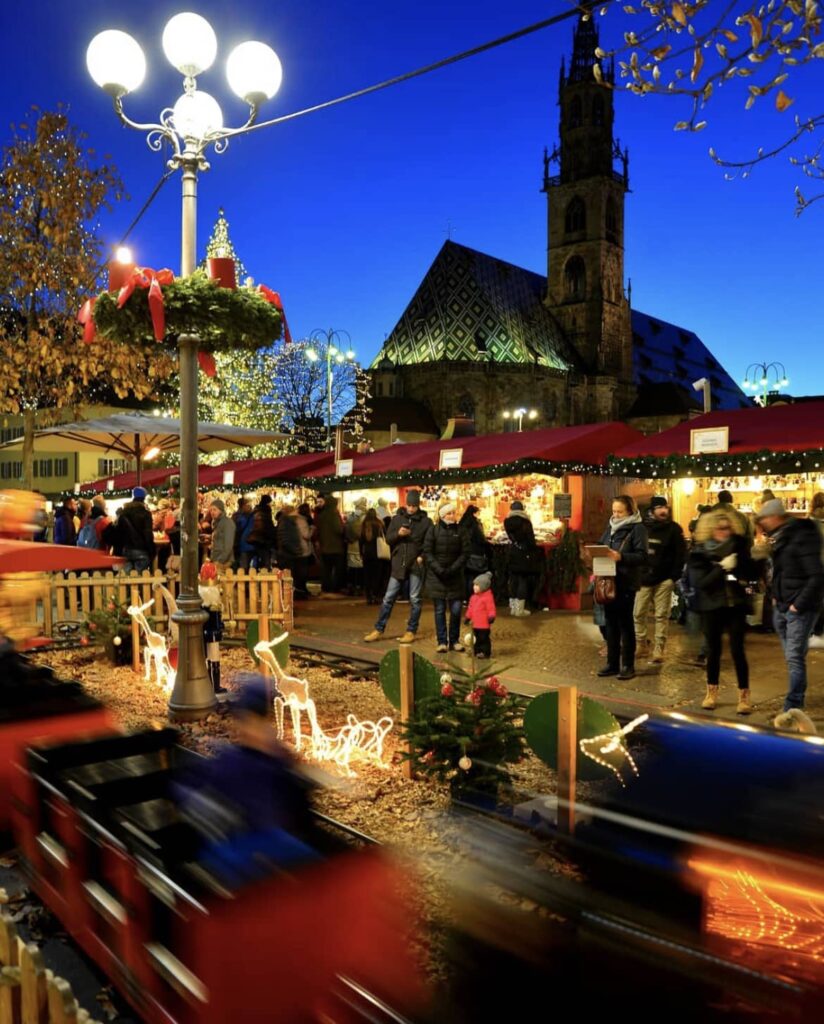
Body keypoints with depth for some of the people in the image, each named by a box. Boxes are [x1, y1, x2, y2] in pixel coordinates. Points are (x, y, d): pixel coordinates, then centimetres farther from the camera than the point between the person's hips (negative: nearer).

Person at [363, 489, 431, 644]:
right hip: (398, 564, 2)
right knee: (388, 598, 4)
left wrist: (422, 557, -13)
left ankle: (411, 631, 15)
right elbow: (388, 539, 5)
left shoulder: (426, 521, -2)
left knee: (414, 599, 4)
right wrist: (398, 534, -14)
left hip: (416, 565, -2)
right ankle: (378, 629, 12)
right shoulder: (397, 518, 5)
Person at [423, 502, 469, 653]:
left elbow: (465, 553, 0)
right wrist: (439, 569, -13)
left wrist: (453, 569, -12)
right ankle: (442, 641, 8)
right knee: (440, 609, 2)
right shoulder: (433, 531, 0)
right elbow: (427, 553, -3)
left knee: (456, 609, -2)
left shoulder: (460, 531, 2)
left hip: (455, 576, 1)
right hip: (436, 576, -1)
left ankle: (454, 640, 11)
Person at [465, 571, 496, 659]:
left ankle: (485, 652, 4)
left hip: (484, 624, -8)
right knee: (477, 638, 15)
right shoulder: (474, 597, 12)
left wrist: (491, 616, -26)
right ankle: (477, 651, 23)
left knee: (484, 638, -2)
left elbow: (491, 608, -16)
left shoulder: (488, 597, -13)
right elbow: (470, 608, 19)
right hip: (475, 623, 8)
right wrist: (468, 617, 20)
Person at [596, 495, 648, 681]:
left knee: (625, 623, 1)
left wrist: (621, 557, -27)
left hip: (626, 583, -6)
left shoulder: (637, 528, -8)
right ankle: (612, 663, 19)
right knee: (611, 622, 11)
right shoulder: (610, 526, 13)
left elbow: (642, 556, -15)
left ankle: (628, 665, 10)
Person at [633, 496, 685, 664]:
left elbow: (681, 554, -4)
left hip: (664, 579, -2)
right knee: (638, 614, 4)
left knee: (661, 616, 0)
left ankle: (659, 650, 4)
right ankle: (641, 645, 19)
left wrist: (674, 577, -10)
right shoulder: (642, 527, 6)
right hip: (643, 578, 3)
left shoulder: (673, 528, -1)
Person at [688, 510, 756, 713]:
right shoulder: (699, 551, -6)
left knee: (737, 651, -2)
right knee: (713, 651, 10)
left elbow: (751, 573, 3)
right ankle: (711, 693, 28)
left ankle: (744, 696, 10)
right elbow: (700, 582, -15)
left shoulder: (738, 545, 0)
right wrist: (723, 567, -24)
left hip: (736, 605, 1)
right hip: (711, 607, 0)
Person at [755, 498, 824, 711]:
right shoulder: (780, 536, 11)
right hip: (782, 606, 8)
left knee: (795, 657, -6)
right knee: (791, 656, 16)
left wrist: (799, 605, -18)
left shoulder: (802, 536, -17)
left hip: (800, 608, -8)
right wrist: (776, 596, 9)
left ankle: (792, 708, -1)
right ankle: (797, 699, 29)